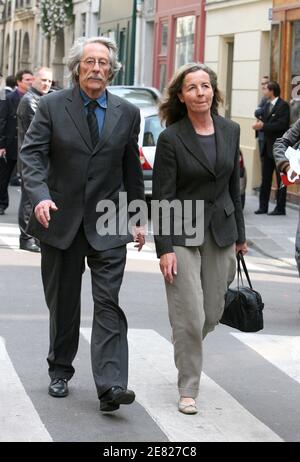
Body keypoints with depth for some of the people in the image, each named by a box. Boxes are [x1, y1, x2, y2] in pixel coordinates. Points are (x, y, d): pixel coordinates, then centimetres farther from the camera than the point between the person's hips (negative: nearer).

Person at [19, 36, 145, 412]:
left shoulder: (127, 113, 5)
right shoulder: (52, 106, -2)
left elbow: (131, 169, 13)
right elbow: (31, 154, -9)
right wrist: (41, 196, -26)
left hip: (108, 224, 0)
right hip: (61, 220, 0)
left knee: (108, 304, -8)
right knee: (62, 303, 12)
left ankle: (111, 386, -13)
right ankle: (60, 371, 29)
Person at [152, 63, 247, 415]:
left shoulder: (230, 131, 4)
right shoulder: (171, 138, -10)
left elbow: (233, 185, 12)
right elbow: (162, 197, -10)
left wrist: (239, 234, 14)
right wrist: (164, 249, -14)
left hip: (221, 231, 5)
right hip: (182, 232, -4)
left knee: (212, 313, 10)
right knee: (190, 316, -5)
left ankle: (187, 353, 41)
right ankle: (188, 390, 8)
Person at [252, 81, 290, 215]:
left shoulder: (283, 105, -11)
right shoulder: (268, 105, 15)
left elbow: (282, 125, -20)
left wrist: (263, 126, -20)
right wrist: (259, 125, -7)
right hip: (268, 147, 8)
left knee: (281, 179, 0)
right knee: (265, 179, 10)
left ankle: (280, 208, 4)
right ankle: (263, 206, 14)